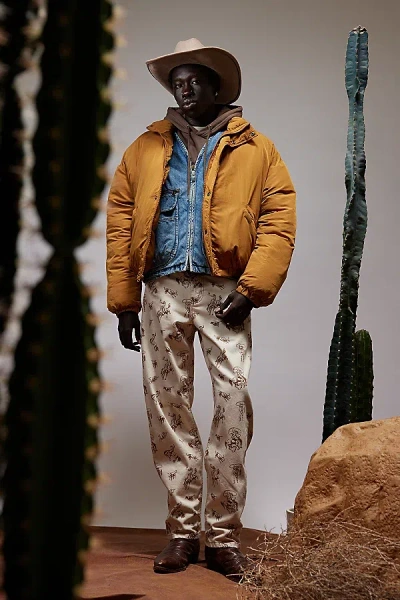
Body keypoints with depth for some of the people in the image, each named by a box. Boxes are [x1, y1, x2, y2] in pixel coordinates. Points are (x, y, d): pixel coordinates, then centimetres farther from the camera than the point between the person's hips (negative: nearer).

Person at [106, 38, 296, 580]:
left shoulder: (254, 149, 9)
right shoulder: (146, 149, 15)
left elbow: (278, 219, -1)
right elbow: (120, 224, 10)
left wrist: (252, 288, -11)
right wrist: (123, 300, 2)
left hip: (224, 293, -2)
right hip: (163, 294, 3)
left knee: (234, 407, -8)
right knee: (167, 411, 4)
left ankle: (224, 538, 2)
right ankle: (183, 532, 14)